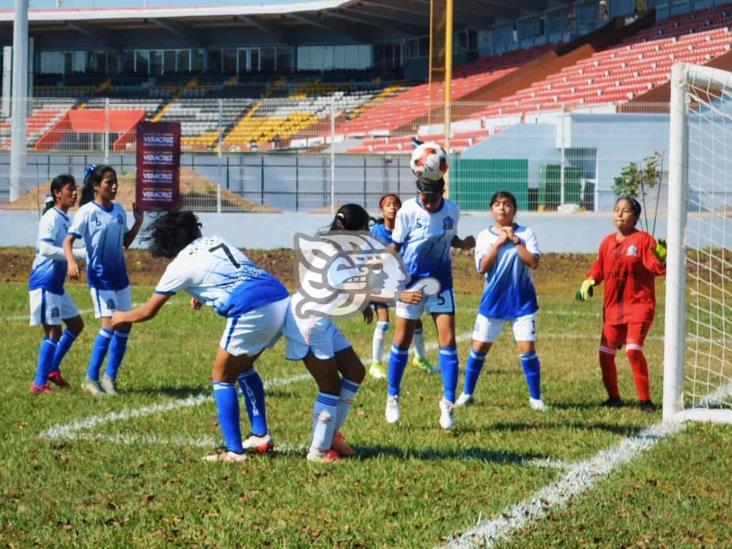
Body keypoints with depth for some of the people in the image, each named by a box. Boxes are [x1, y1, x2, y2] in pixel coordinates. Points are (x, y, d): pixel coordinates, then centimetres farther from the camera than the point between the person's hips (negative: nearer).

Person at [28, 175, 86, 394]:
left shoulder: (64, 218, 13)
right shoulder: (52, 217, -15)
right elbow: (45, 248, -28)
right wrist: (79, 253, -29)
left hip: (56, 284, 10)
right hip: (45, 282, -10)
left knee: (76, 324, 14)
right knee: (53, 332, -7)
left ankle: (52, 369, 24)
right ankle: (39, 383, -2)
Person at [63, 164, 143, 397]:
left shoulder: (119, 210, 7)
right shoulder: (87, 211, -11)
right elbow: (68, 240, -16)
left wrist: (138, 223, 2)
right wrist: (71, 262, -33)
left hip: (119, 277, 7)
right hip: (100, 277, -7)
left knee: (124, 325, 5)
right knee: (109, 324, -14)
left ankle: (110, 376, 16)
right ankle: (91, 378, -5)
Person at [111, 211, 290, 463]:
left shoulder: (180, 266, 6)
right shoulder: (215, 241, 22)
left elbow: (148, 311, 18)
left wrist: (122, 317, 36)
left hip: (252, 313, -7)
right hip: (282, 300, 7)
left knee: (222, 378, 9)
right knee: (244, 367, 27)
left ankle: (234, 451, 5)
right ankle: (261, 436, 27)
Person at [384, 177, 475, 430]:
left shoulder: (452, 210, -6)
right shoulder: (408, 211, -15)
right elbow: (393, 250, -9)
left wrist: (462, 244, -11)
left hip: (440, 282, 2)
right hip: (411, 283, -2)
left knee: (448, 341, -5)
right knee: (402, 341, 7)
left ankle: (448, 402, 2)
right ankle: (392, 397, 23)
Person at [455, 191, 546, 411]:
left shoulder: (525, 233, -3)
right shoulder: (484, 236, 2)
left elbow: (533, 262, -15)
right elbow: (482, 267, -10)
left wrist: (515, 240, -17)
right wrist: (499, 242, -15)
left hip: (522, 301, -2)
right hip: (492, 300, 2)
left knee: (527, 348, -8)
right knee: (479, 347, 5)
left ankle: (536, 397, 3)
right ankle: (467, 394, 17)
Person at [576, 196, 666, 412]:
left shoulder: (643, 239, -8)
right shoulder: (607, 242, 8)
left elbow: (657, 268, -16)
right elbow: (599, 267, 19)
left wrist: (661, 257, -37)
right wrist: (589, 281, 1)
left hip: (638, 304, -6)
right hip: (613, 306, 6)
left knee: (633, 349, -19)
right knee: (605, 353, 5)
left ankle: (645, 400, -9)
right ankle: (614, 398, 23)